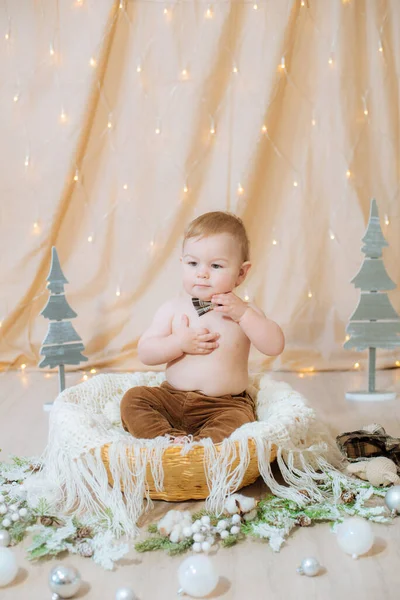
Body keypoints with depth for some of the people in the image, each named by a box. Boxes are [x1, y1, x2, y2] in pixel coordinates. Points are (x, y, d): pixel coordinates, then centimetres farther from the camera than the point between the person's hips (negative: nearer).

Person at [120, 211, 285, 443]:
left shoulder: (244, 311, 2)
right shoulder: (173, 308, 2)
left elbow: (275, 346, -12)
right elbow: (145, 353, -2)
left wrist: (243, 314, -18)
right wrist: (180, 343, -17)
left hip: (225, 405, -2)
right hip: (172, 399, 3)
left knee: (239, 420, -32)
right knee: (133, 399, -17)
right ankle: (170, 438, -27)